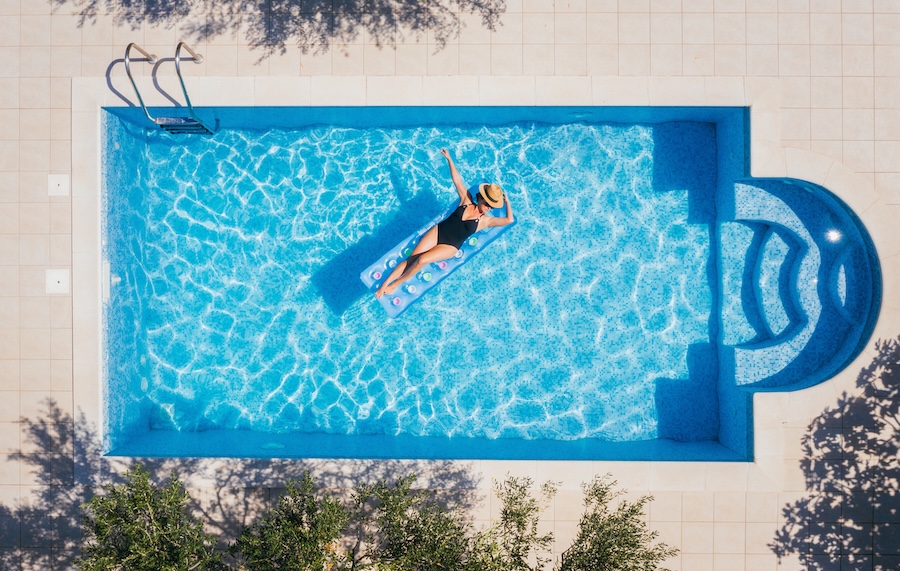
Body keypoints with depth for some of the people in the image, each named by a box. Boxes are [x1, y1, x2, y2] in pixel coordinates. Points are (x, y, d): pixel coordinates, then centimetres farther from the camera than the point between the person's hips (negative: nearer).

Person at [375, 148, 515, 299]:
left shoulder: (485, 221, 2)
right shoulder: (466, 201, 7)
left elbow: (509, 220, -6)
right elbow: (457, 180, 8)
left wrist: (507, 202, 3)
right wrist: (449, 159, 8)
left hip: (450, 247, -2)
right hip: (438, 231, 2)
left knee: (421, 260, -24)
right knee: (411, 259, -11)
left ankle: (396, 284, -8)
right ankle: (385, 284, -10)